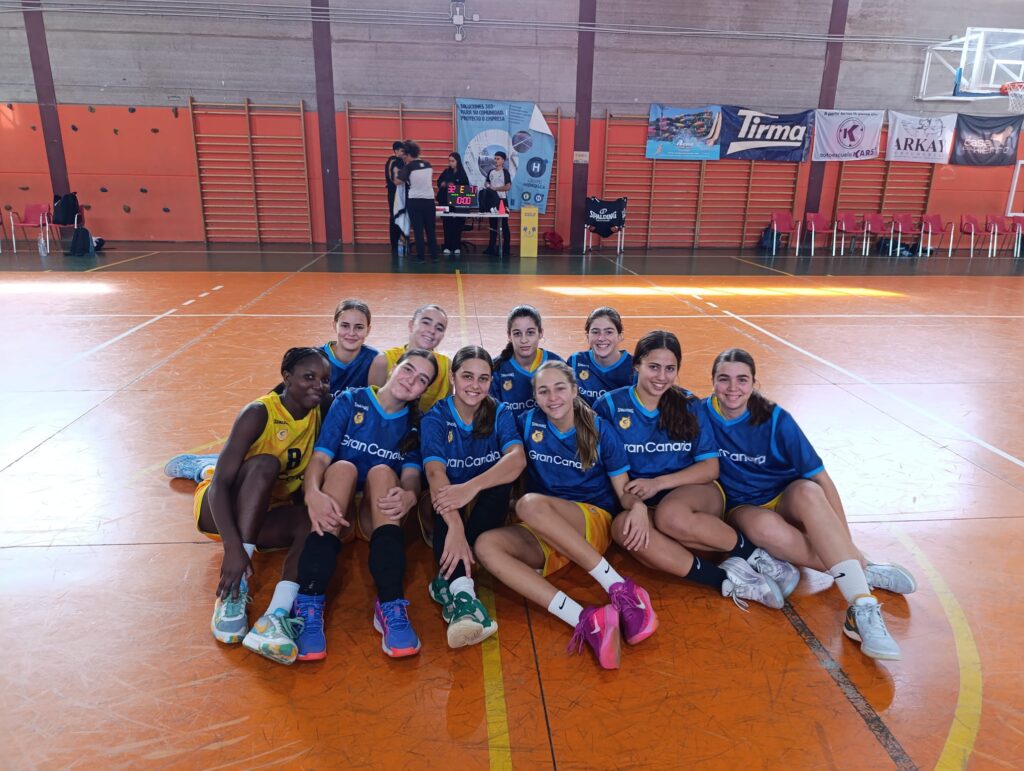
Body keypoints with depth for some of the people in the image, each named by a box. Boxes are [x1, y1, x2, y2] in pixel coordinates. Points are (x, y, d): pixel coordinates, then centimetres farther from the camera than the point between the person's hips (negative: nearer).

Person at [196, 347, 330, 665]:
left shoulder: (320, 415, -5)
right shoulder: (259, 413, -22)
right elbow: (221, 482, -31)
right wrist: (233, 547, -43)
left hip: (267, 514, 5)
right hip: (220, 508, -4)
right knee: (266, 464, -34)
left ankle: (275, 617, -46)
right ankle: (234, 592, -38)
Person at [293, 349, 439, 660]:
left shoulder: (414, 425, 8)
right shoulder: (350, 402, 1)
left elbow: (411, 474, -8)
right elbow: (320, 456, -11)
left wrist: (409, 495, -33)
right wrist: (313, 492, -33)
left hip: (378, 514, 1)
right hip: (335, 513, -1)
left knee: (382, 471, -28)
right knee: (343, 467, -30)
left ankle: (390, 606, -43)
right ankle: (309, 604, -42)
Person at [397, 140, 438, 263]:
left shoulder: (409, 166, -9)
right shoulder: (428, 165, 5)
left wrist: (396, 172, 4)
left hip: (415, 201, -4)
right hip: (429, 199, 4)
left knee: (418, 230, 2)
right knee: (431, 229, 10)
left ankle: (421, 257, 3)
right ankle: (434, 255, 12)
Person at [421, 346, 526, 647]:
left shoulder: (500, 413, -5)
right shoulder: (435, 418, -10)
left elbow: (517, 458, -25)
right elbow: (435, 472, -28)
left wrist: (472, 487, -44)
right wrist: (455, 527, -46)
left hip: (486, 509, 1)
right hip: (446, 509, -1)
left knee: (502, 474, -29)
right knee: (445, 494, -34)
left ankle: (445, 582, -36)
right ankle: (461, 589, -54)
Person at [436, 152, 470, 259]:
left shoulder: (462, 174, 0)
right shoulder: (446, 172, 9)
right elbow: (438, 182, 18)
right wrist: (442, 184, -3)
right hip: (445, 201, 3)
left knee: (457, 225, -3)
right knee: (447, 225, 0)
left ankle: (457, 247, 3)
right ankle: (448, 247, 3)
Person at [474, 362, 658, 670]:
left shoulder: (600, 430, -2)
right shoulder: (529, 422, 4)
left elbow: (624, 491, -1)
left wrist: (638, 505, -24)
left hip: (596, 522, -3)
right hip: (545, 539, 4)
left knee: (531, 504, -33)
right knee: (486, 545, -27)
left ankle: (621, 590, -33)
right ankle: (585, 620, -41)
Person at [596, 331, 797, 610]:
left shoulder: (689, 405, 1)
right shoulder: (610, 404, -2)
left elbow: (710, 467, -1)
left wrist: (658, 483, -16)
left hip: (695, 493, 0)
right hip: (641, 502, 1)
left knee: (671, 515, -37)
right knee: (623, 527, -35)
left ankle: (755, 556, -15)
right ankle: (726, 580, -30)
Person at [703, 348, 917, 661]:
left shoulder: (775, 419, -13)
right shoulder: (702, 414, -10)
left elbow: (821, 478, -13)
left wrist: (847, 543, -19)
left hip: (786, 499, 0)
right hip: (741, 509, 0)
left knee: (808, 491, -36)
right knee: (766, 526, -37)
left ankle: (862, 610, -41)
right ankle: (863, 571, -25)